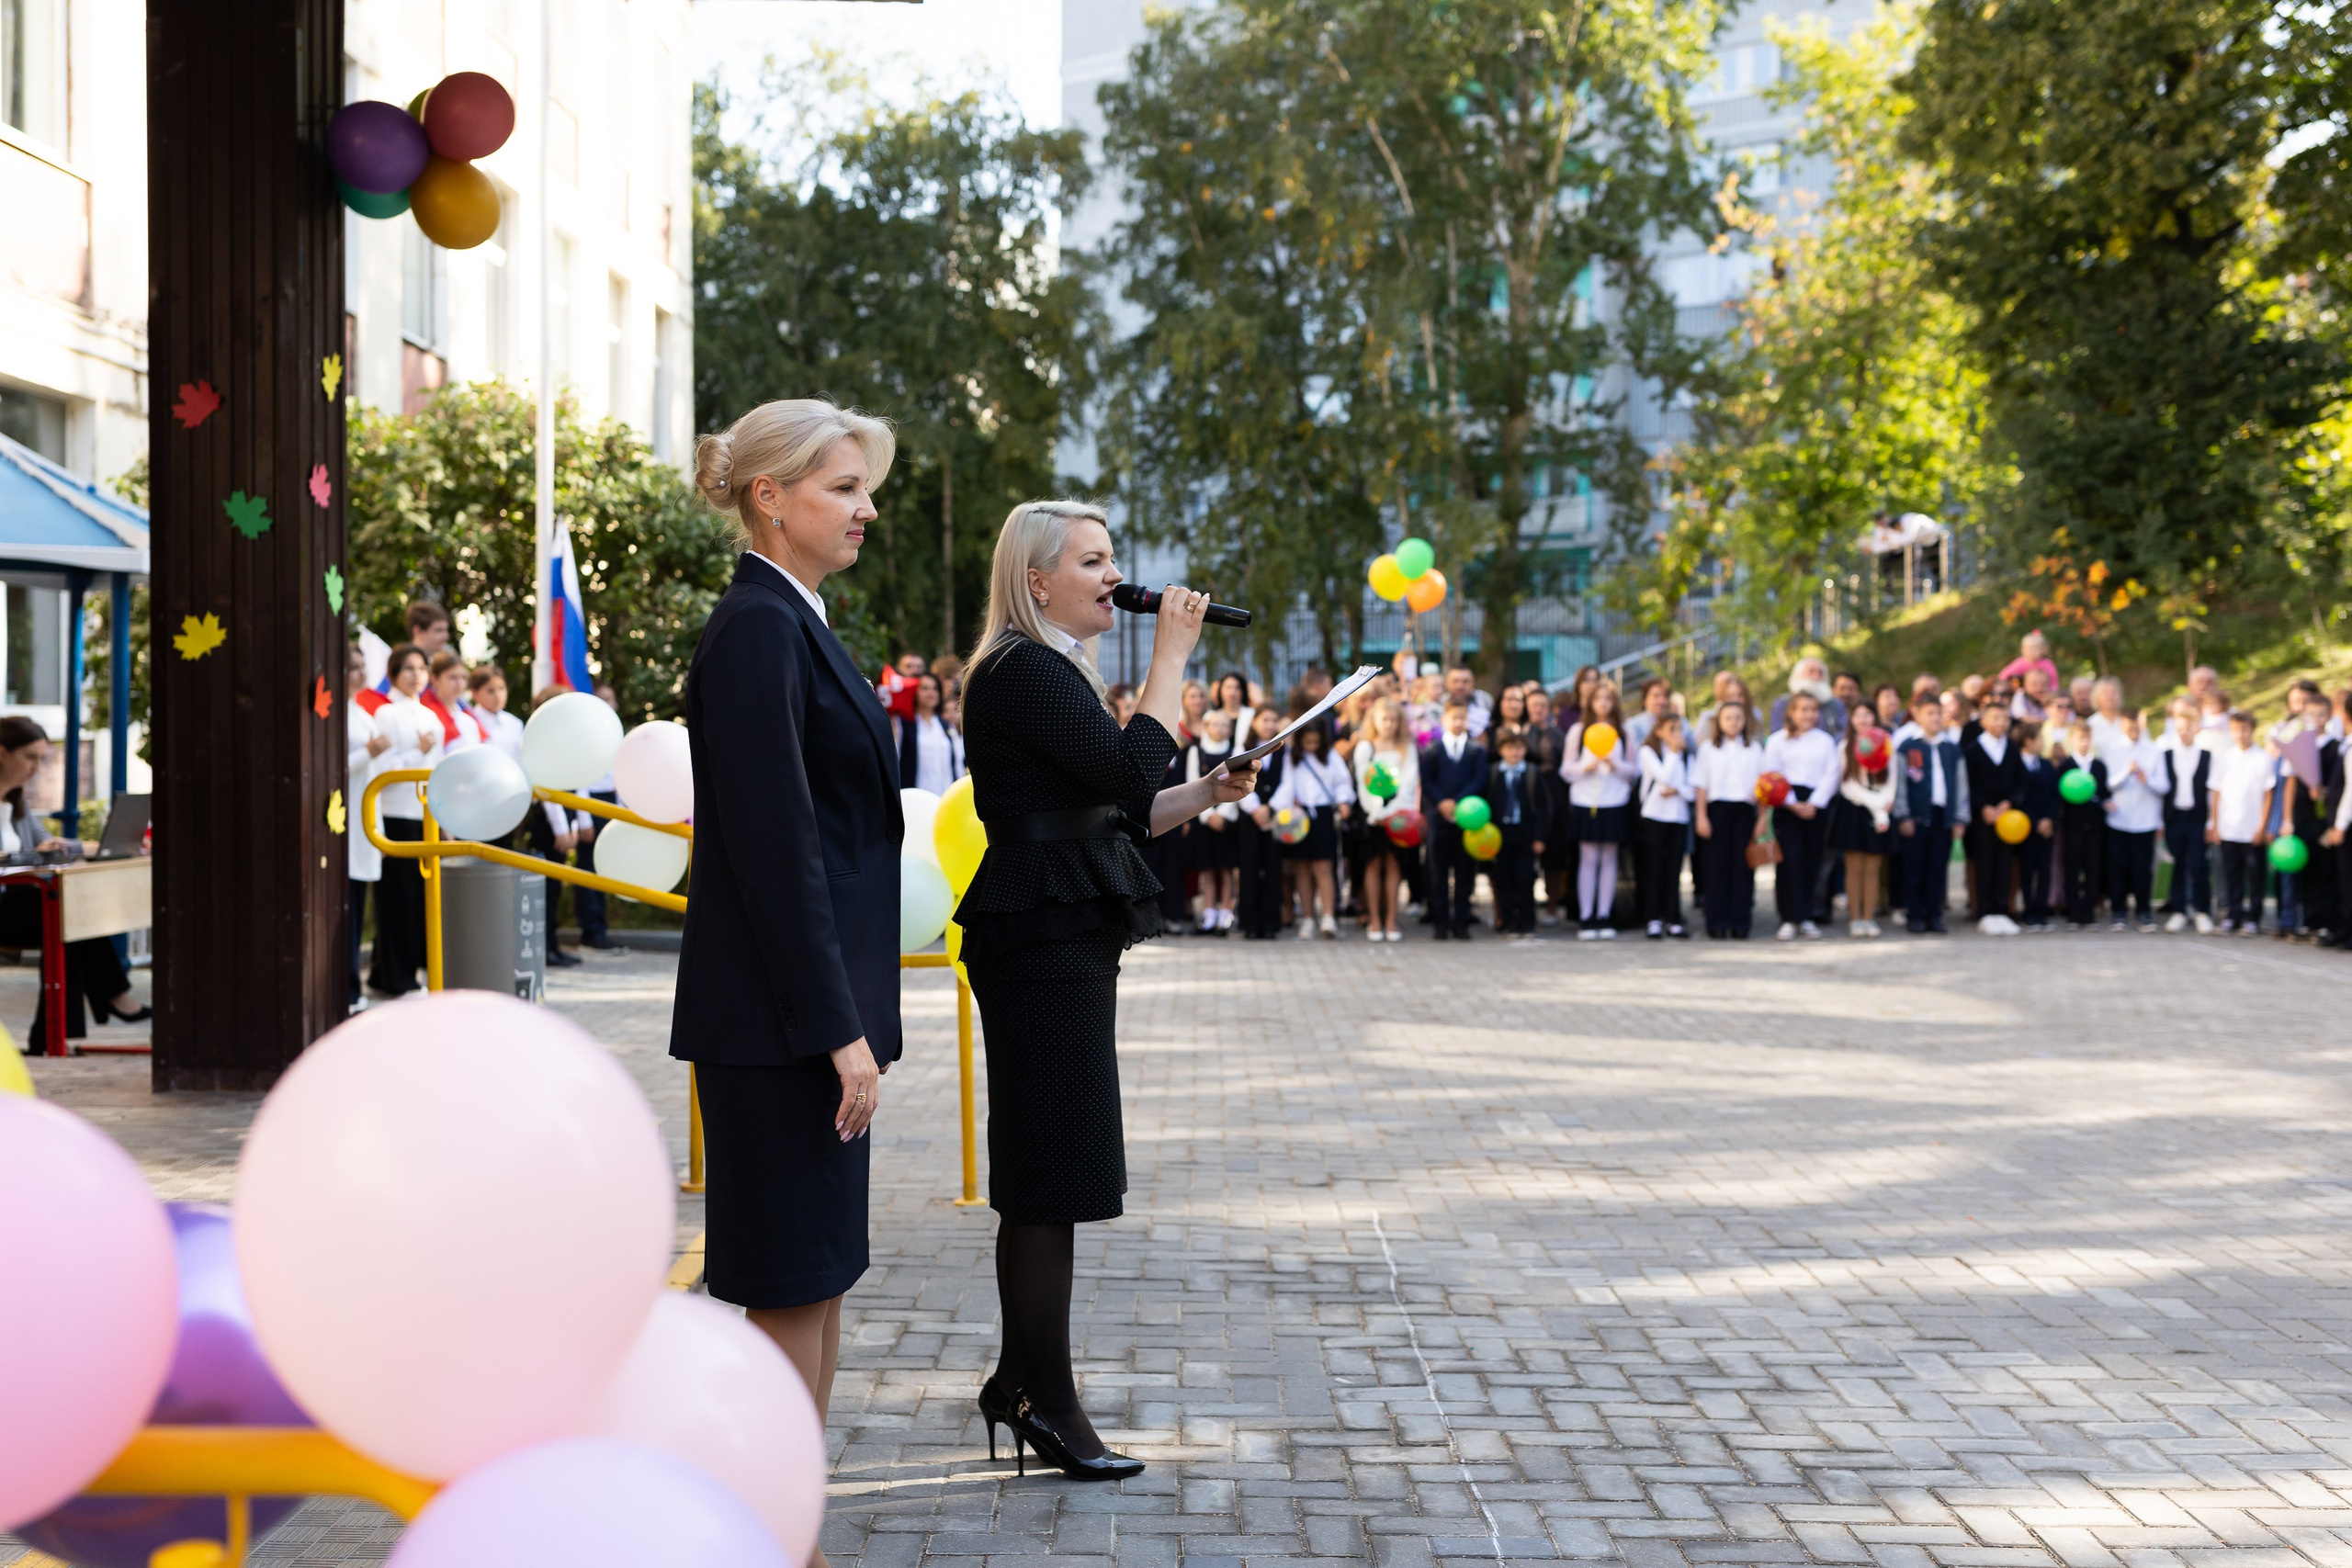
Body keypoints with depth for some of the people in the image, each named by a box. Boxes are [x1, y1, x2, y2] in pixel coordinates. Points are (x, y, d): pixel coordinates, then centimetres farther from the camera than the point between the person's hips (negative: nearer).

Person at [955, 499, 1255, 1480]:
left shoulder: (1053, 674, 21)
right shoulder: (1023, 674, -13)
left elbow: (1121, 813, 20)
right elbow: (1132, 772, -22)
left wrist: (1208, 795, 5)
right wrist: (1172, 655, -14)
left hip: (1063, 942, 11)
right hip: (1043, 942, -11)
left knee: (1041, 1175, 14)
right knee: (1052, 1174, -7)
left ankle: (1020, 1380, 22)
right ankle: (1045, 1398, -1)